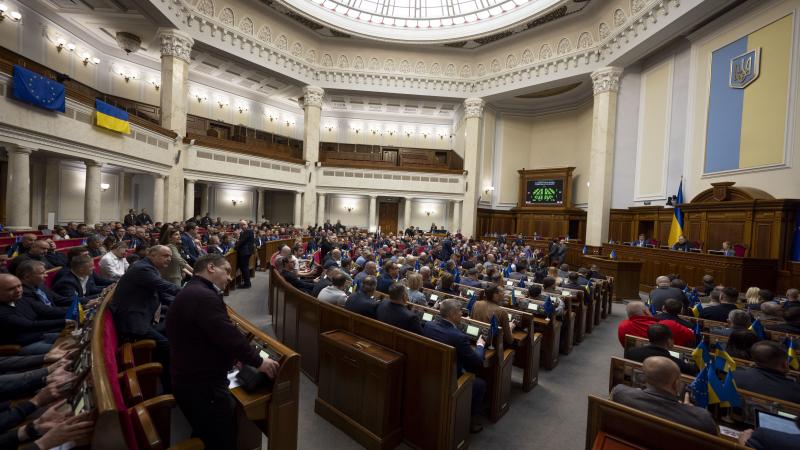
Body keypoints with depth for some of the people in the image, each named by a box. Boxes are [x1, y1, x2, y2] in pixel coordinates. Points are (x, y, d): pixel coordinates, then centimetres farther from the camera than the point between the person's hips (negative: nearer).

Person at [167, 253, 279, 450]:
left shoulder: (191, 292, 11)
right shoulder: (203, 296, -26)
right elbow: (229, 335, -29)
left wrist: (234, 356, 15)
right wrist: (258, 361, -17)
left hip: (191, 379, 11)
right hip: (203, 385, -10)